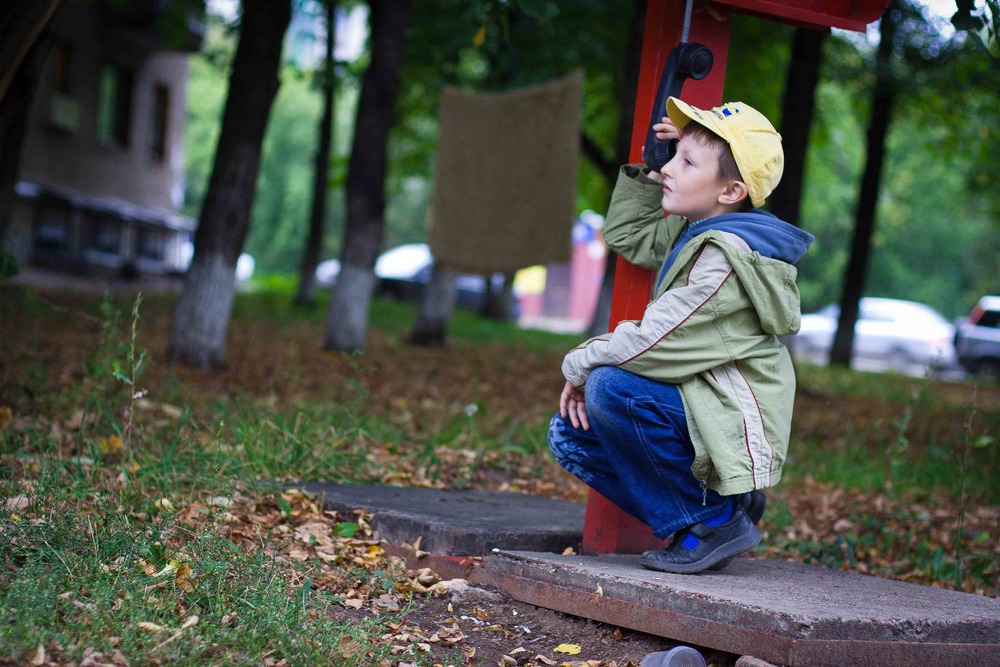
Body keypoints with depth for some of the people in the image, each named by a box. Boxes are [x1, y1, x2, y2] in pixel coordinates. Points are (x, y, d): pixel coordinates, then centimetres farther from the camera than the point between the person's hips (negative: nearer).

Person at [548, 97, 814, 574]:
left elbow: (652, 344, -25)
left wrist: (581, 364, -8)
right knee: (569, 434, 4)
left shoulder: (729, 256, -21)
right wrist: (648, 168, 14)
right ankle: (695, 520, 5)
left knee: (610, 386, -30)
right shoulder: (692, 234, 9)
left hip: (733, 428, -10)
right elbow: (625, 234, 28)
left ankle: (717, 519, -14)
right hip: (696, 412, 10)